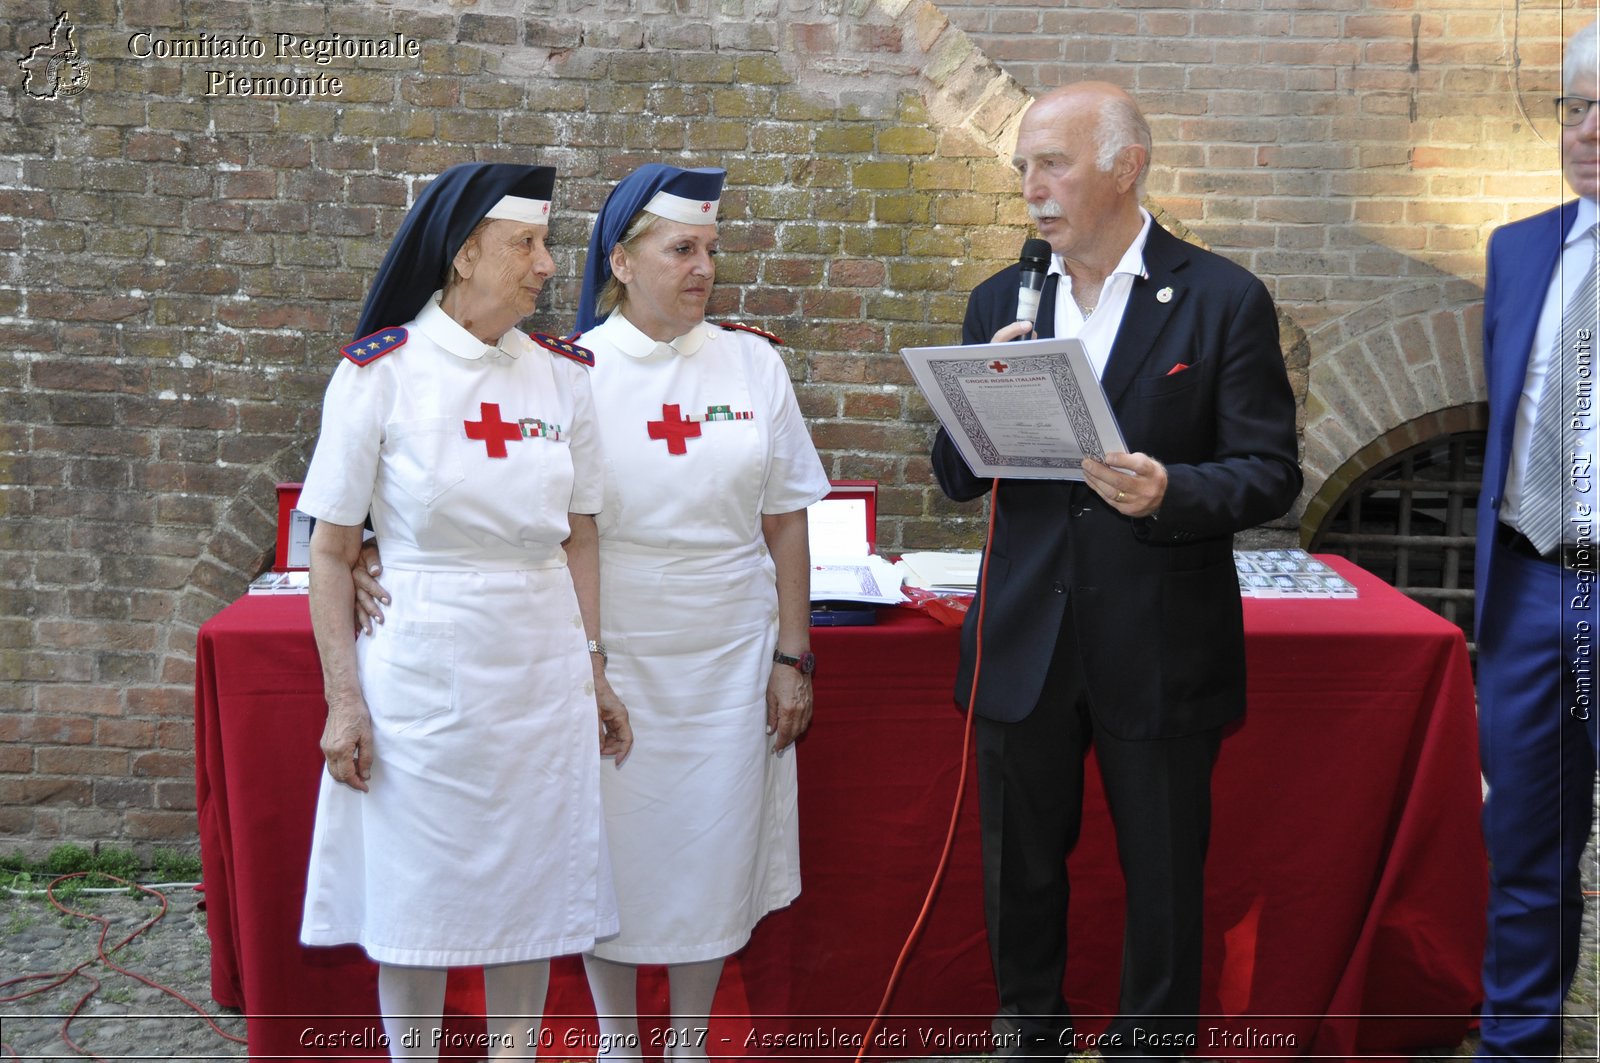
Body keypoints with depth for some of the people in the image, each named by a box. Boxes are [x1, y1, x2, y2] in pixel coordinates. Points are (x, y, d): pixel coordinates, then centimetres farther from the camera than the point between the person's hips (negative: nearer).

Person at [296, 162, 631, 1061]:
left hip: (542, 672, 3)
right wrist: (344, 701, -8)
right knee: (416, 893, 8)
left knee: (531, 886, 11)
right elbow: (333, 552, -5)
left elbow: (579, 539, 9)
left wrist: (594, 670, 8)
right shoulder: (379, 372, -7)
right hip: (420, 672, -3)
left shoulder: (564, 375, 2)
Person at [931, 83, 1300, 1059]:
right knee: (1021, 869, 16)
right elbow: (958, 480, 6)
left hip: (1162, 647, -3)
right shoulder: (1000, 303, 6)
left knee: (1164, 877, 11)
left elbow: (1270, 472, -6)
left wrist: (1171, 494, -26)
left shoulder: (1225, 300, -5)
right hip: (1027, 642, 4)